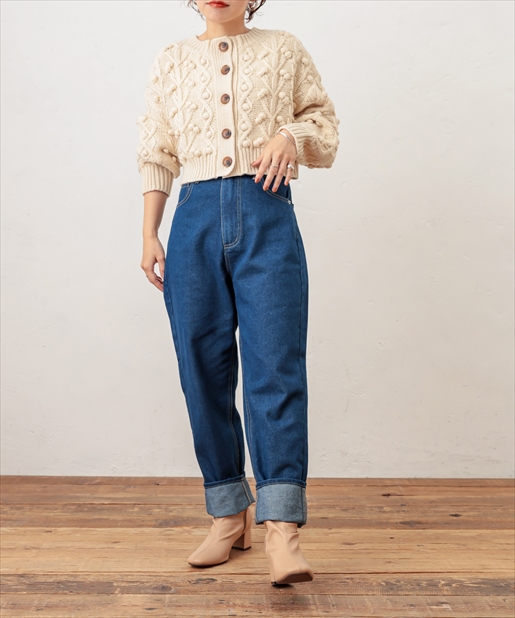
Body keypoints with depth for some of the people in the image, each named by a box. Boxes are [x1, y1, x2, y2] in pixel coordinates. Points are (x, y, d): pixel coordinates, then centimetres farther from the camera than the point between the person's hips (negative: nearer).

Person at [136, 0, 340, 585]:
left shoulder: (285, 49, 15)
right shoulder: (170, 61, 19)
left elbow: (325, 125, 17)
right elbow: (157, 156, 16)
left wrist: (292, 136, -6)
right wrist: (149, 235, 9)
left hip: (268, 217, -2)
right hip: (196, 219, 2)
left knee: (275, 365, -13)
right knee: (203, 371, 1)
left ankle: (282, 527, -13)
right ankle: (229, 515, 13)